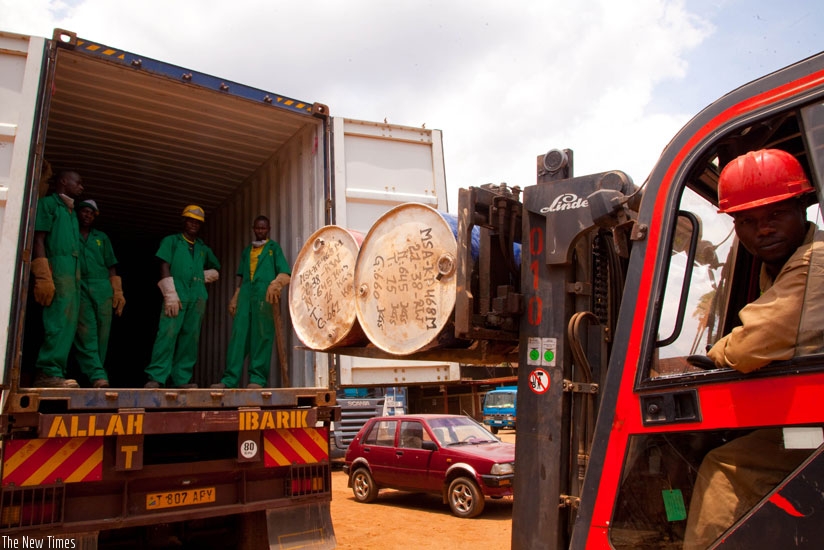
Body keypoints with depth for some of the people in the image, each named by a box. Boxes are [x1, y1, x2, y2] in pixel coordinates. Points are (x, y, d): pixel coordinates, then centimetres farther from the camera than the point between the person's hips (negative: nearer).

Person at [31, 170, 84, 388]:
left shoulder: (71, 212, 26)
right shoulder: (48, 203, 3)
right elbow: (38, 240, -8)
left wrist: (77, 278, 12)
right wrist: (43, 278, -19)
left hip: (73, 272, 8)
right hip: (57, 269, -8)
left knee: (68, 324, 5)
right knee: (59, 323, -15)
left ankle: (51, 373, 7)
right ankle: (49, 373, -15)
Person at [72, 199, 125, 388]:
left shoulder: (102, 237, 23)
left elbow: (111, 267, 19)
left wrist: (118, 293, 9)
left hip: (103, 288, 3)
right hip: (78, 287, -3)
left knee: (102, 333, -4)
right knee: (86, 332, -15)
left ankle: (94, 373, 0)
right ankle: (97, 375, -23)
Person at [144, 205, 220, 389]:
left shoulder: (203, 249, 21)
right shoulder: (171, 241, 10)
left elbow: (216, 270, 33)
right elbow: (164, 267, -1)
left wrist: (204, 276, 10)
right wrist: (170, 295, -12)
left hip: (197, 298, 4)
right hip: (177, 296, -4)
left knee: (190, 338, 2)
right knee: (167, 334, -14)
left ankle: (181, 379, 5)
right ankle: (156, 377, -14)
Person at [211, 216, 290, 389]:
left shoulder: (273, 248, 13)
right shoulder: (246, 251, 25)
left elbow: (284, 272, 4)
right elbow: (239, 276, 21)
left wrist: (276, 284, -16)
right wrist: (235, 297, 8)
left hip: (265, 296, -3)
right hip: (245, 295, 4)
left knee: (261, 337, -6)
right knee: (239, 335, -4)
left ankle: (257, 378, -4)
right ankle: (230, 379, -4)